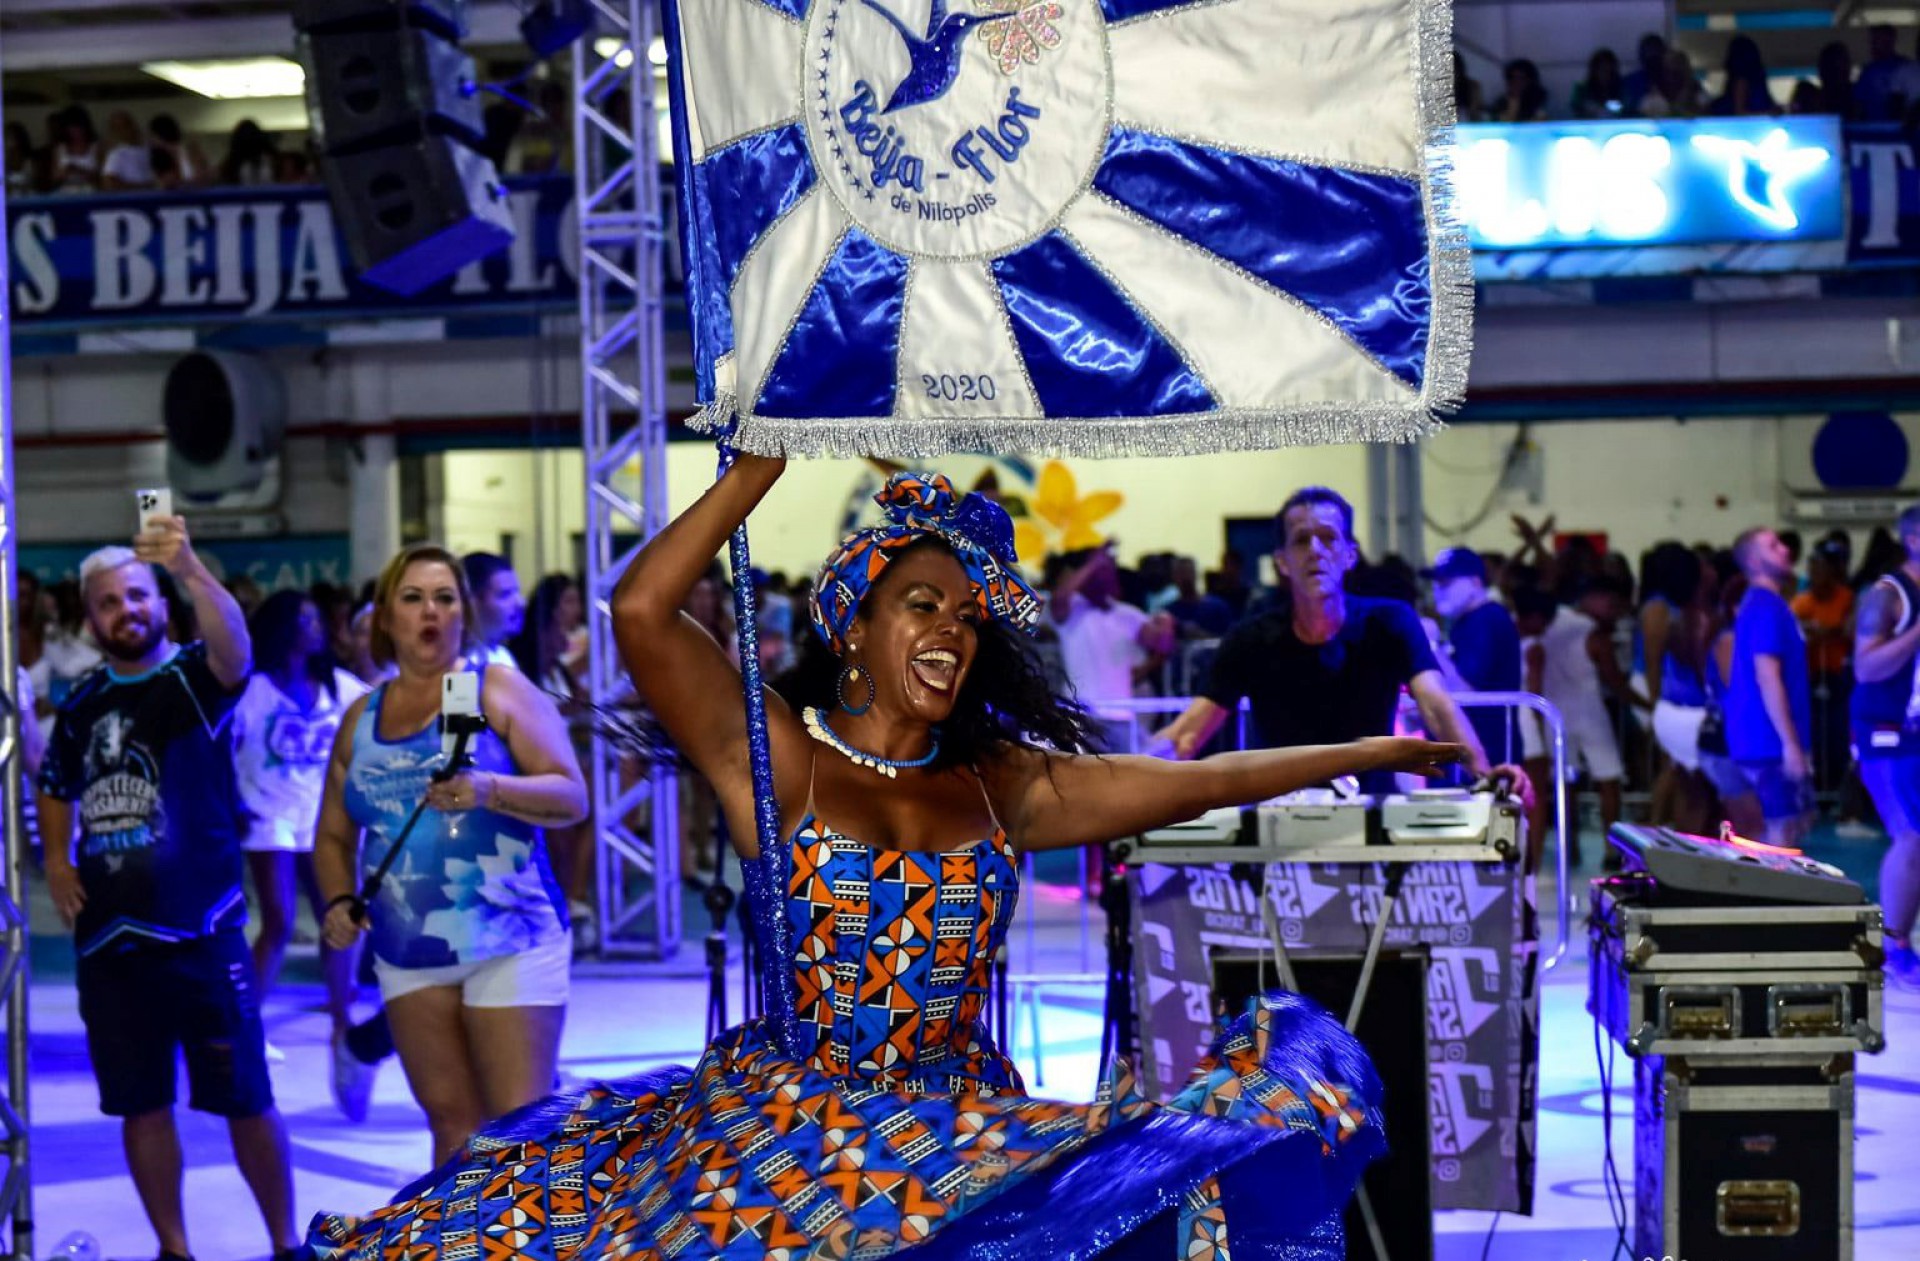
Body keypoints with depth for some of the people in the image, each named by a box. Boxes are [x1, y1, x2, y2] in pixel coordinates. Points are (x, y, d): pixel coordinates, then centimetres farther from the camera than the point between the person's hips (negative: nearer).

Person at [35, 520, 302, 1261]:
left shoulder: (195, 678, -5)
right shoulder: (81, 706, 11)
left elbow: (236, 649, -29)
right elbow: (55, 789, 28)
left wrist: (191, 570, -47)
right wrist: (56, 860, 9)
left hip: (200, 927, -5)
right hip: (108, 935, 5)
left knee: (245, 1101, 0)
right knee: (141, 1106, 10)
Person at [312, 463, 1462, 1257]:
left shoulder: (1003, 785, 12)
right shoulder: (778, 767, 1)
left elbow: (1196, 780, 16)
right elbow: (644, 611, -12)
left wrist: (1376, 753, 18)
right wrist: (773, 456, -8)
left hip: (971, 1125, 3)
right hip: (780, 1129, -3)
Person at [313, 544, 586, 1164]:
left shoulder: (498, 689, -1)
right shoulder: (361, 718, 12)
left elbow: (572, 797, -7)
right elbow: (334, 837, 19)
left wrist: (490, 790, -25)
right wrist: (340, 901, -1)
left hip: (510, 942, -4)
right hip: (408, 954, 4)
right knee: (451, 1122, 8)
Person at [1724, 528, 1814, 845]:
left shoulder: (1765, 604, 17)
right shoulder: (1767, 607, -15)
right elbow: (1767, 678, -22)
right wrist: (1790, 743, -24)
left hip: (1768, 738, 10)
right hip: (1770, 740, -10)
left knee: (1798, 820, 15)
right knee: (1784, 827, -7)